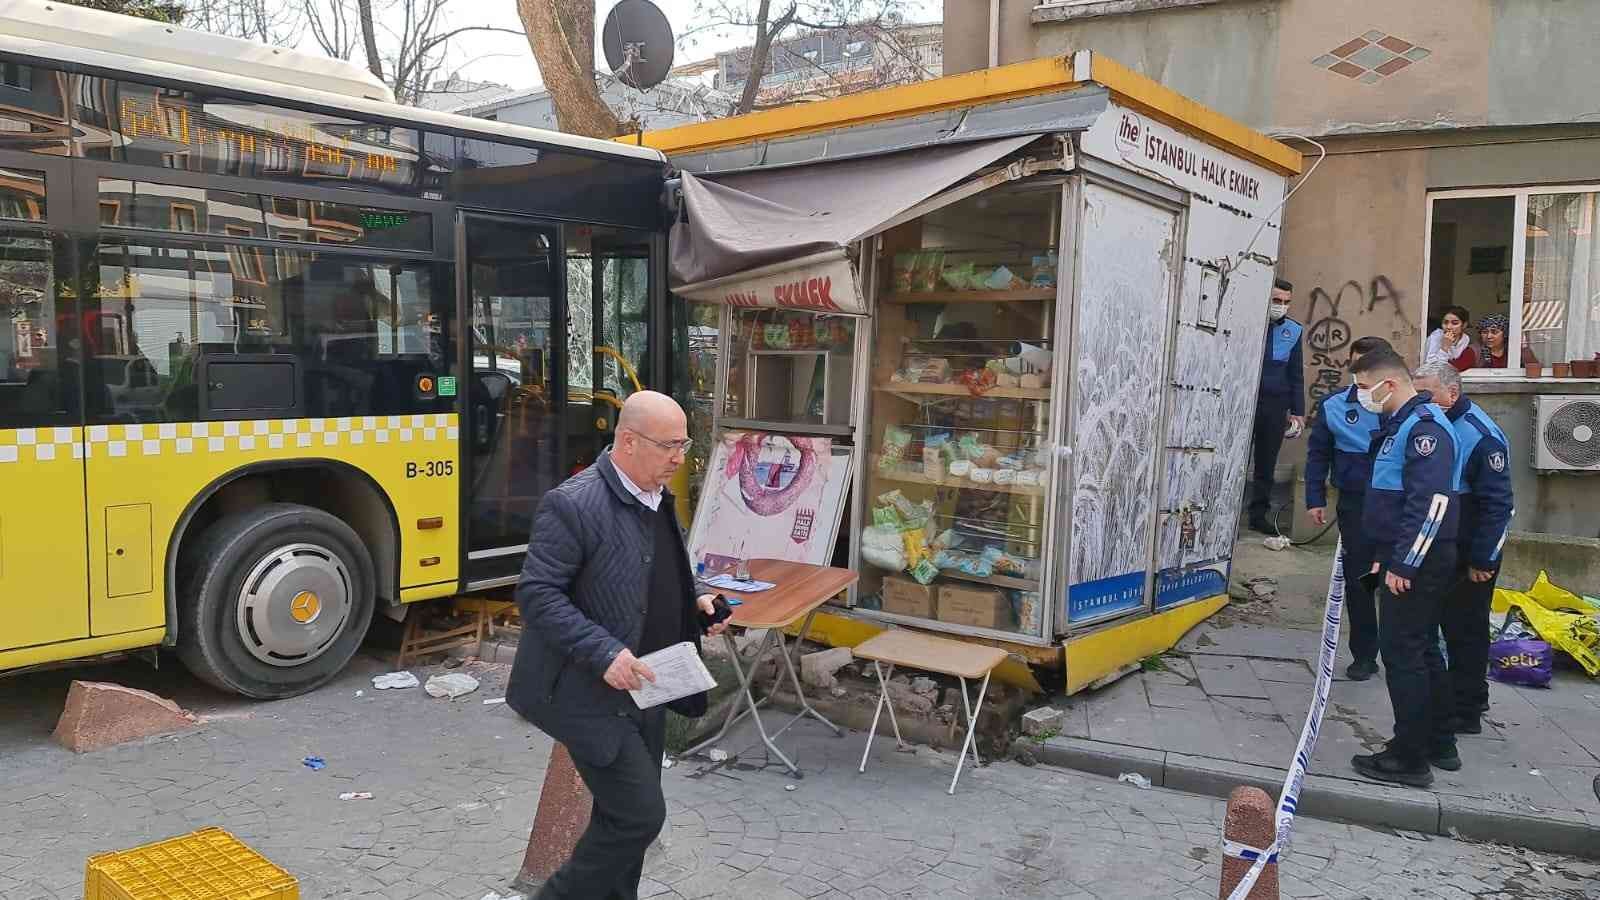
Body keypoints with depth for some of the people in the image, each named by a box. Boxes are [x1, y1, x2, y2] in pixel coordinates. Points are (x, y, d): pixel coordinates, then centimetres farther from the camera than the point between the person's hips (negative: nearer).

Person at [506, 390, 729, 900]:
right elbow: (536, 594, -21)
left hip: (641, 690, 9)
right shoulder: (573, 505, -20)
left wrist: (694, 602, 3)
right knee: (639, 815, -6)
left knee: (624, 818, 18)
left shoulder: (659, 498, 8)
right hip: (592, 694, -8)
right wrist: (604, 654, -28)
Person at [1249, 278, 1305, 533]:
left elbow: (1296, 374, 12)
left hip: (1276, 406, 3)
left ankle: (1258, 515, 18)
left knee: (1267, 463, 10)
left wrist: (1298, 411, 8)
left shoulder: (1293, 330, 8)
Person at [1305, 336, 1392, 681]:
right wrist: (1315, 500, 2)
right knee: (1358, 580, 7)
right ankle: (1364, 655, 19)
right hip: (1355, 506, 1)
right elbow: (1317, 455, 6)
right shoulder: (1333, 406, 0)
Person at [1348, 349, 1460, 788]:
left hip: (1418, 562, -10)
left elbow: (1432, 501, -25)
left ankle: (1410, 759, 3)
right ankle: (1440, 745, 30)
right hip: (1407, 559, 10)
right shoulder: (1402, 425, 14)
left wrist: (1403, 563, -23)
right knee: (1422, 649, 18)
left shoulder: (1424, 426, -17)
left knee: (1402, 653, -5)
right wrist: (1387, 554, 21)